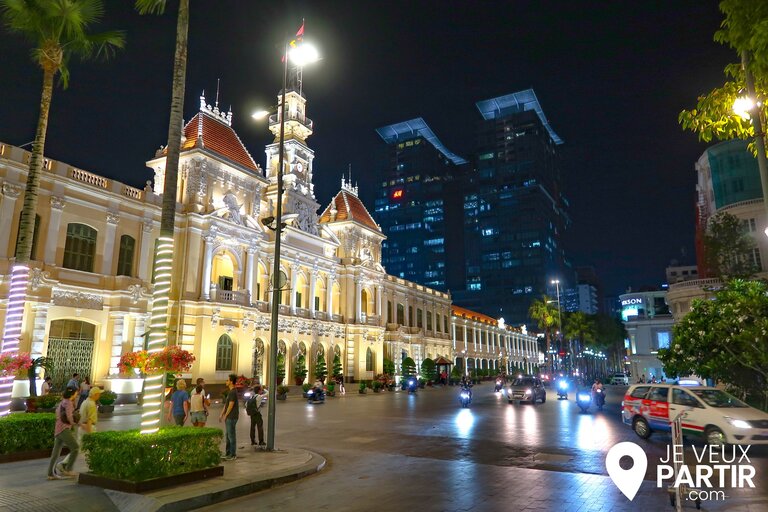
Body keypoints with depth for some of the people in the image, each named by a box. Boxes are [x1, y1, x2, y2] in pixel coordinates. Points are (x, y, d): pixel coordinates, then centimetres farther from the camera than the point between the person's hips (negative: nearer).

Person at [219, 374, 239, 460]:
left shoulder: (233, 392, -17)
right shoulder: (230, 391, 15)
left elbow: (231, 406, -19)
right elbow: (226, 404, 19)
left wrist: (225, 416, -10)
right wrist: (221, 415, 17)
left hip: (231, 417, -10)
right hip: (228, 418, 10)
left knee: (231, 436, -3)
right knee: (227, 436, 14)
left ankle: (233, 455, 3)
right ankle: (228, 453, 22)